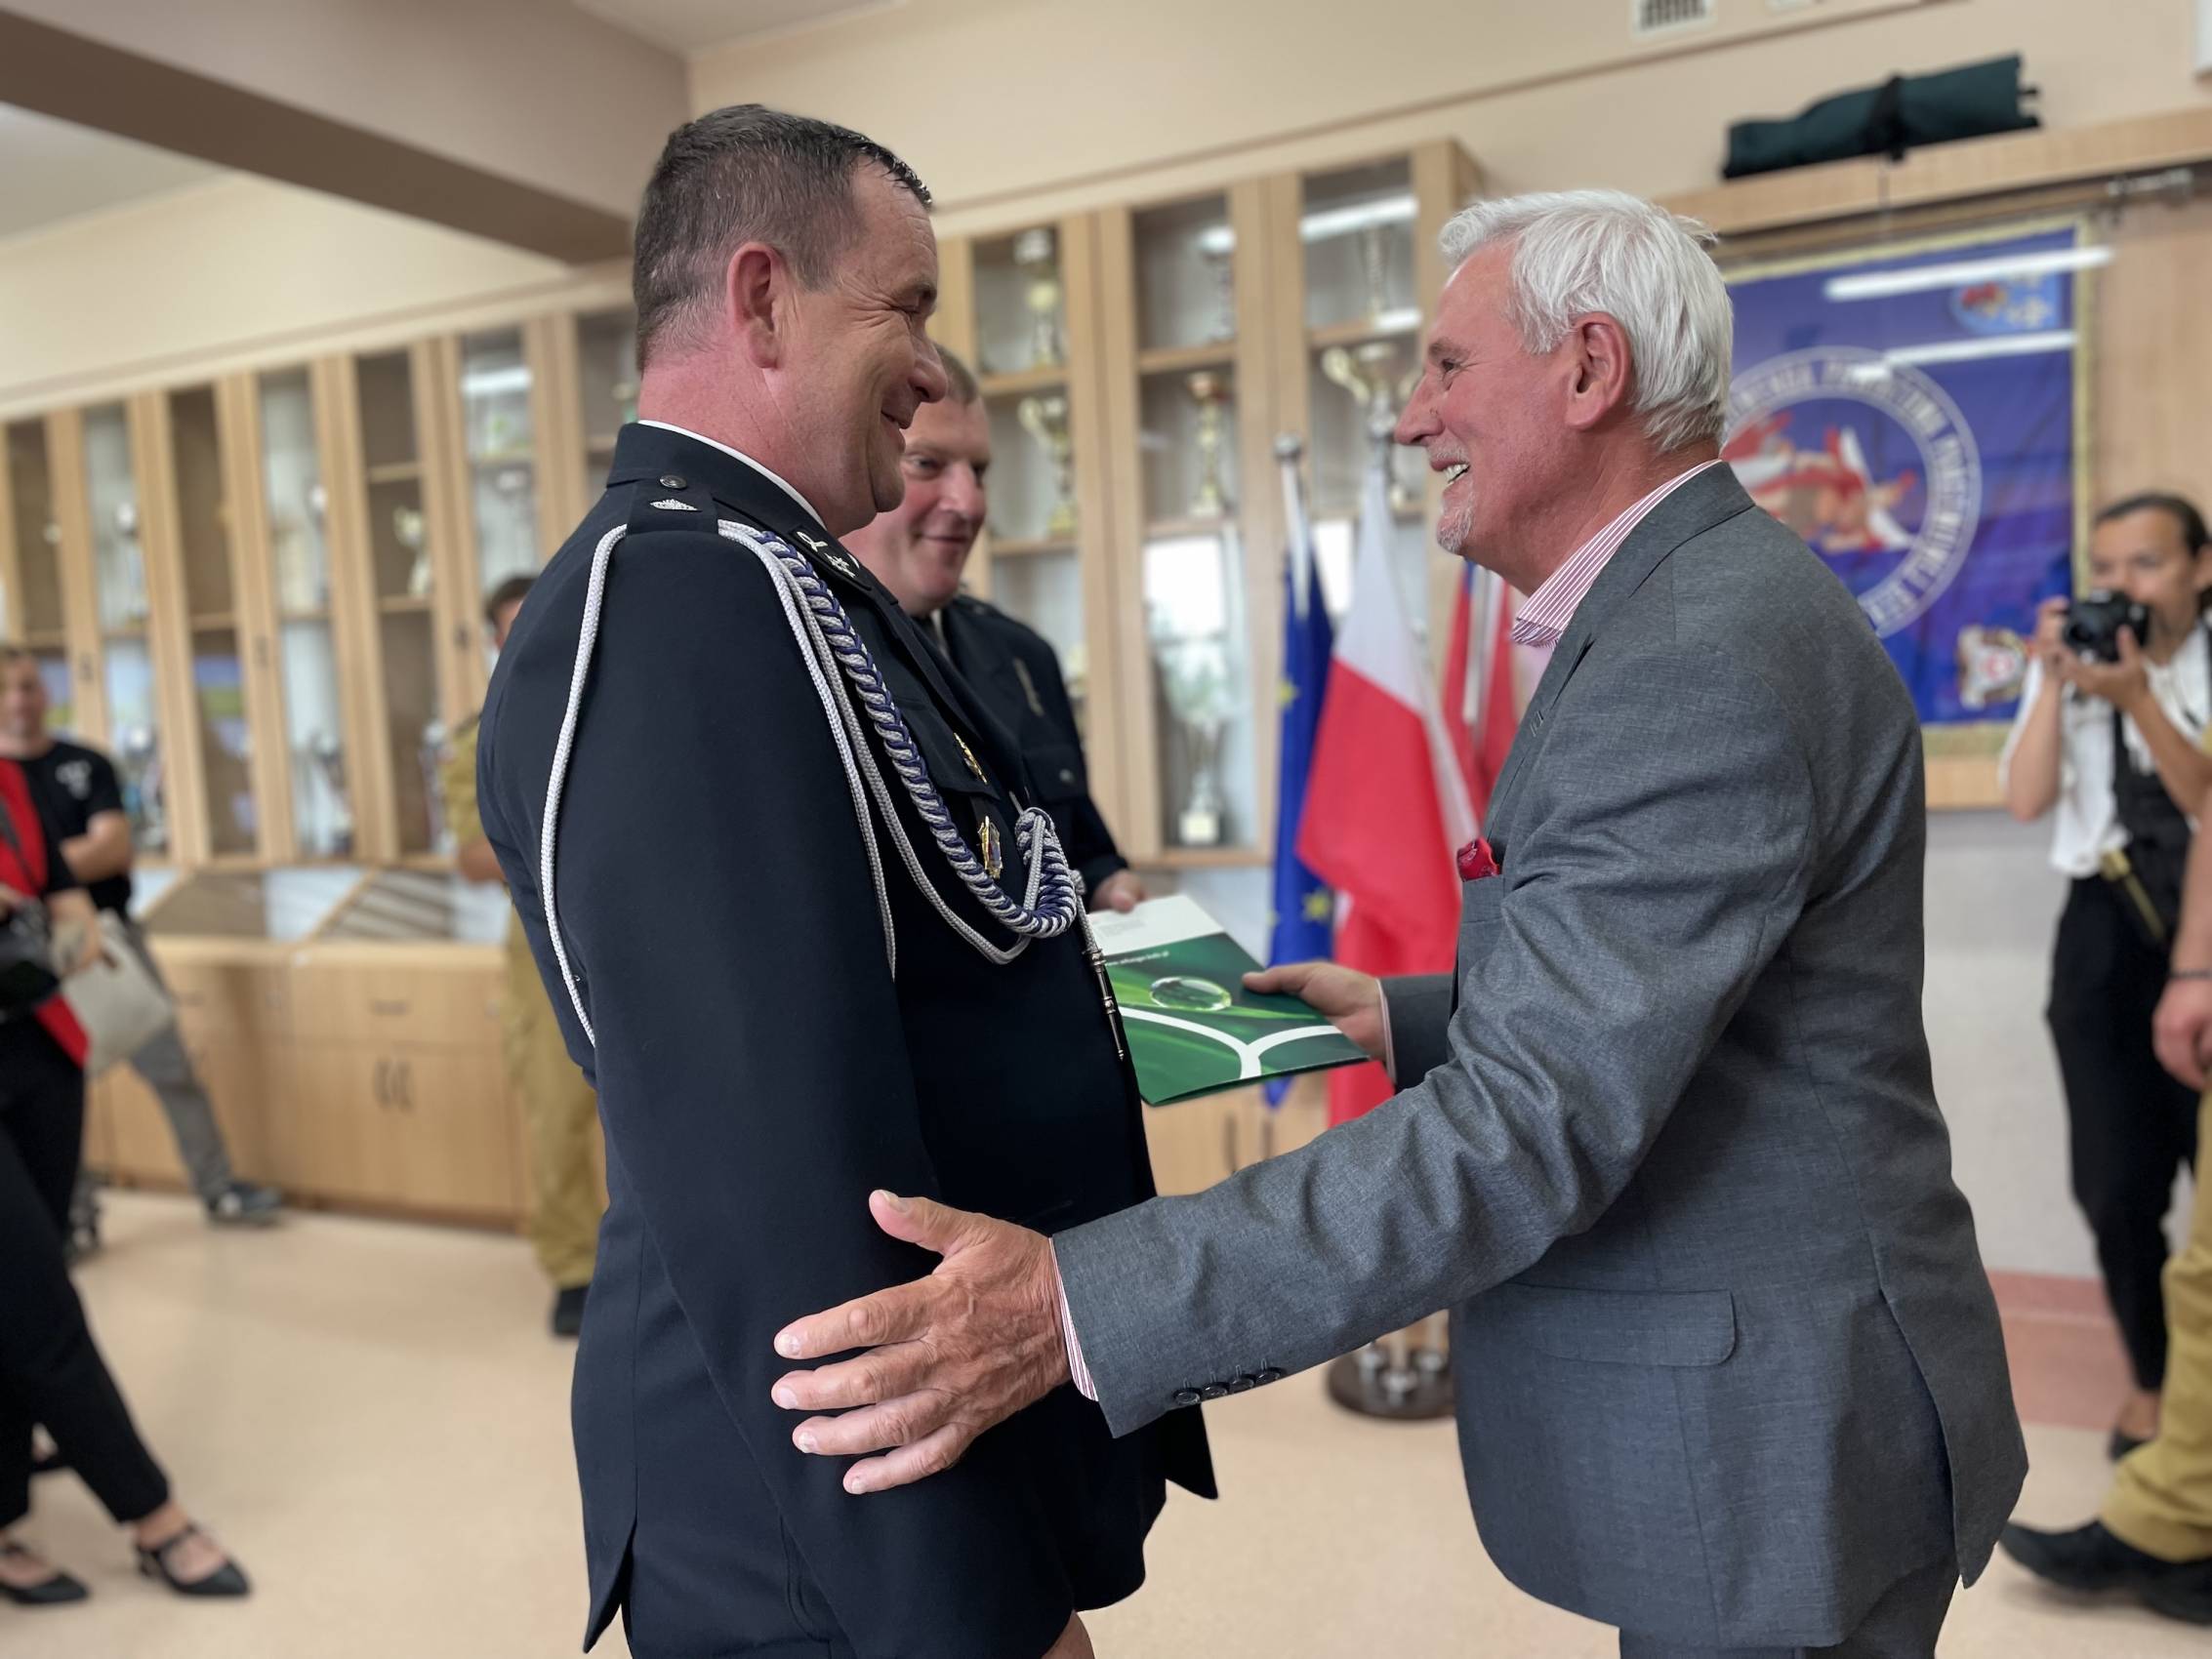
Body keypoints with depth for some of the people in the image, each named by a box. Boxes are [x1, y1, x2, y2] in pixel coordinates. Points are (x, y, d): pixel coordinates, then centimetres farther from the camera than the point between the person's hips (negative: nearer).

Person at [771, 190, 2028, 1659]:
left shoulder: (1710, 658, -26)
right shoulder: (1687, 608, 9)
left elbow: (1528, 1127, -32)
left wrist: (1076, 1312, -35)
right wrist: (1401, 1017, 8)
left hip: (1769, 1454, -9)